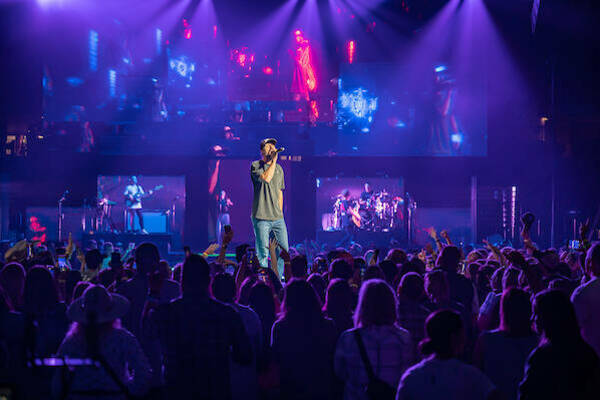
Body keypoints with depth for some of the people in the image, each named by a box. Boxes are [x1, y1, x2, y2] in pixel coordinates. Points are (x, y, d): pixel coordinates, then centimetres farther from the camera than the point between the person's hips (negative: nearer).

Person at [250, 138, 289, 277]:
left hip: (278, 218, 6)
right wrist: (273, 161, -14)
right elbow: (266, 178, -22)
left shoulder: (279, 169, 16)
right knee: (263, 254, -6)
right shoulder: (255, 166, -3)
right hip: (261, 218, -6)